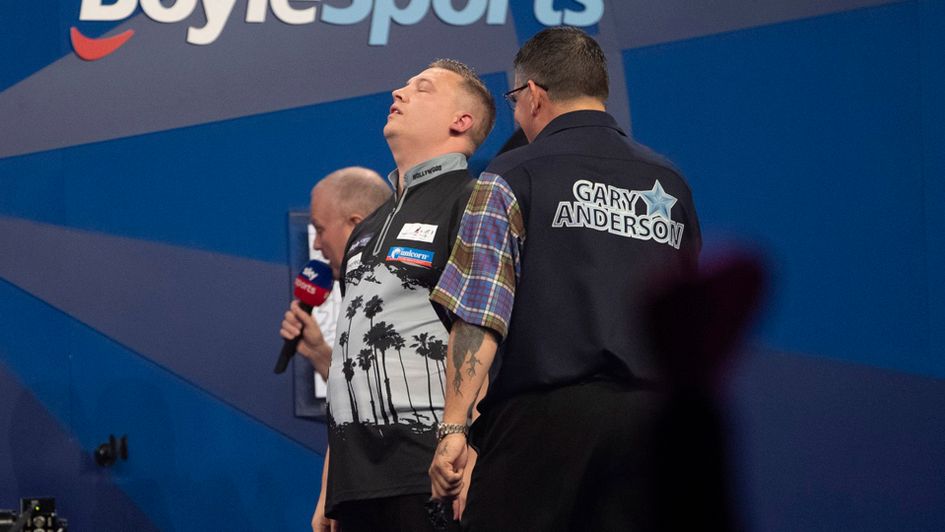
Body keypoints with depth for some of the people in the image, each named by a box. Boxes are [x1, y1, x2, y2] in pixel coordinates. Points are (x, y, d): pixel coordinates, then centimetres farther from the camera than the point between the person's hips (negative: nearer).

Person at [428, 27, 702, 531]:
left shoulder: (511, 178, -1)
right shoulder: (670, 184, 16)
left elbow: (478, 319, -9)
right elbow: (689, 320, 22)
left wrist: (454, 426, -9)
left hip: (544, 413, -5)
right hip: (647, 414, 5)